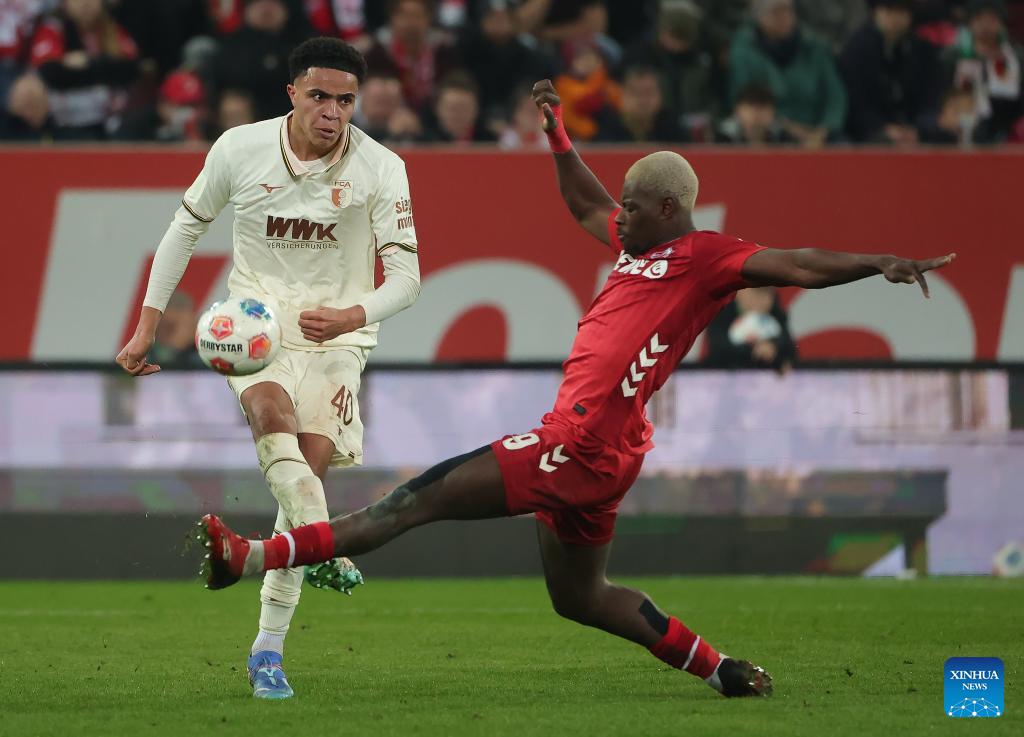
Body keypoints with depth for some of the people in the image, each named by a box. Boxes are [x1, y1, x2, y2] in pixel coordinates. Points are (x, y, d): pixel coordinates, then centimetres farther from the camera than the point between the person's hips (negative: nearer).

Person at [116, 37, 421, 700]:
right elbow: (187, 227, 8)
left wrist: (351, 316, -30)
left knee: (311, 465, -13)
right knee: (271, 409, -34)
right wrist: (147, 326, 7)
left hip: (338, 331, 0)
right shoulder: (239, 150, -7)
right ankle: (326, 553, -46)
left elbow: (406, 275, -10)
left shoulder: (380, 168, -10)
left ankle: (269, 648, -3)